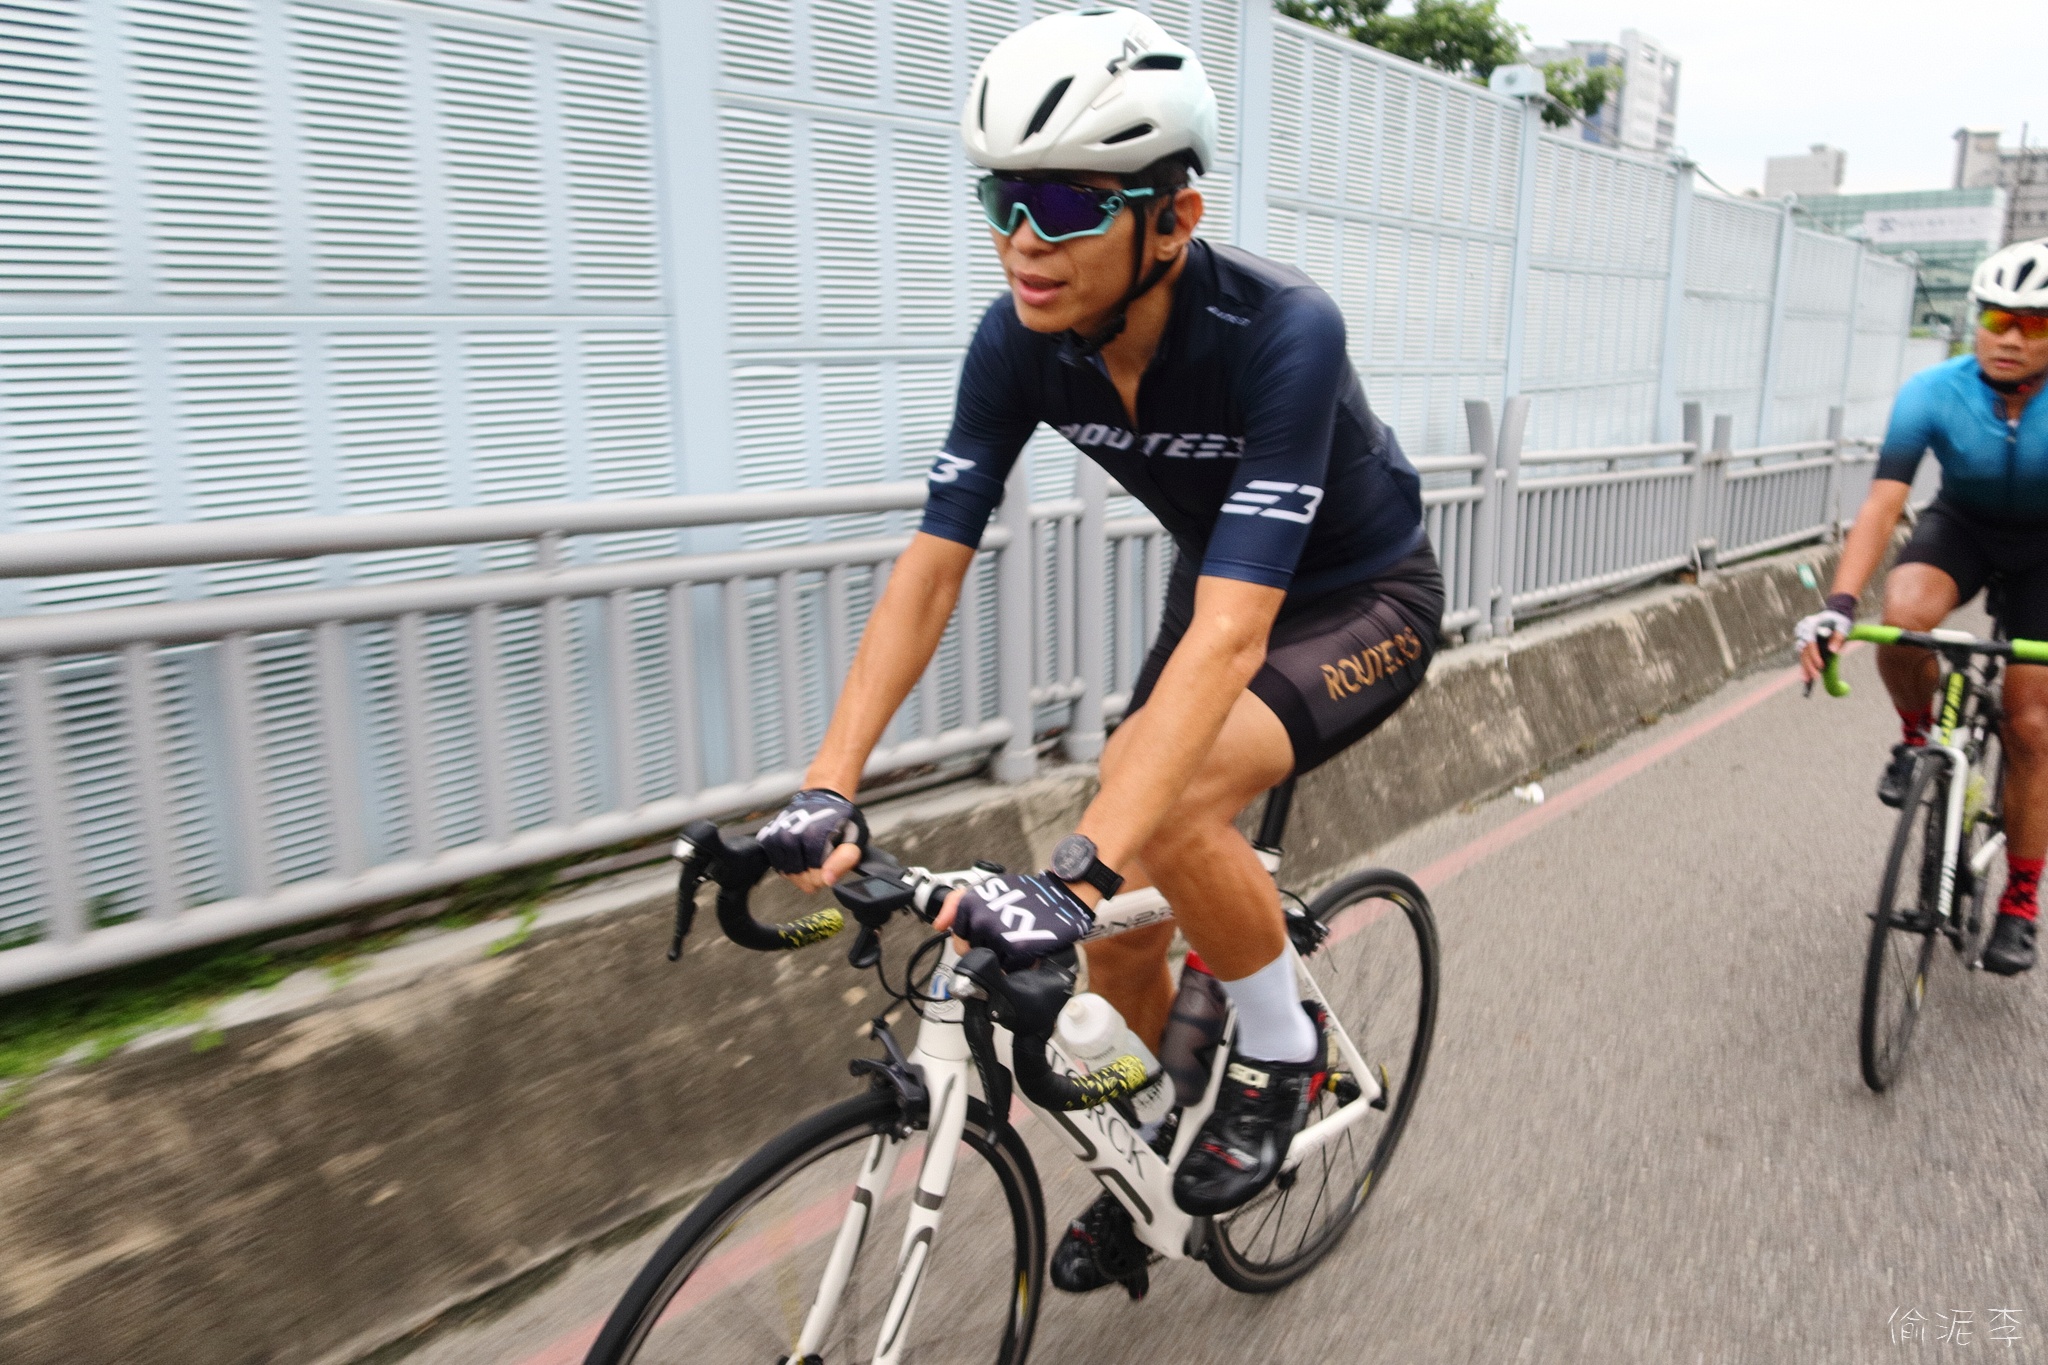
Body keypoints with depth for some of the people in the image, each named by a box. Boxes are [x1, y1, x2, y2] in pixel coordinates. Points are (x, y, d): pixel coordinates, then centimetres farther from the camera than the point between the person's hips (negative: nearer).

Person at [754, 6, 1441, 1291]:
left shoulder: (1282, 331, -36)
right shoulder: (1019, 341, -19)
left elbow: (1231, 634, -44)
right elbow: (931, 569, -19)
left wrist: (1079, 871, -51)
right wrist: (830, 788, -29)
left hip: (1365, 601, -5)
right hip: (1220, 581, 5)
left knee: (1167, 802, -33)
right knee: (1118, 929, 0)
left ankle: (1283, 1046, -3)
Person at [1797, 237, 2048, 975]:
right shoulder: (1933, 393, -26)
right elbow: (1882, 503, -31)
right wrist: (1839, 604, -45)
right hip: (1961, 526, 0)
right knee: (1903, 614, -35)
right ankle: (1917, 734, -2)